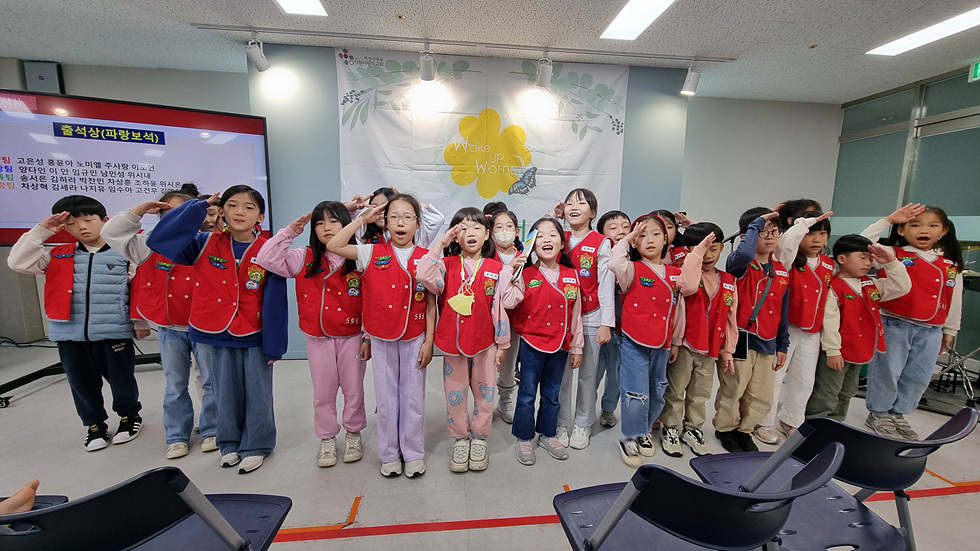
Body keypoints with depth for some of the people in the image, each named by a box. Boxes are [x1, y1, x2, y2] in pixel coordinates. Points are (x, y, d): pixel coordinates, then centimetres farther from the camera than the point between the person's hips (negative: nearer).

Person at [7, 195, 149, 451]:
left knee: (121, 379, 7)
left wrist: (141, 322, -1)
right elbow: (18, 262, 2)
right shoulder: (58, 256, 9)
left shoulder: (125, 254, -2)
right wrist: (41, 231, -1)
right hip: (70, 334, 4)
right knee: (82, 383, 14)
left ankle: (129, 415, 31)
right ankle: (94, 424, 34)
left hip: (114, 332, -4)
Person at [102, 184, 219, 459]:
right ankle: (177, 436, 31)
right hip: (169, 329, 3)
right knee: (175, 386, 15)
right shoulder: (151, 247, 2)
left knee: (212, 381, 8)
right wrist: (140, 209, -5)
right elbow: (111, 233, 3)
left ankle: (211, 430, 26)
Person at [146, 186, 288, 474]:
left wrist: (274, 345, -9)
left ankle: (255, 446, 29)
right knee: (226, 393, 18)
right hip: (217, 335, 3)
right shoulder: (207, 244, -2)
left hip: (255, 336, -2)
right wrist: (199, 207, -12)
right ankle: (229, 444, 39)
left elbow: (275, 301, -10)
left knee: (257, 395, 10)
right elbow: (158, 240, -10)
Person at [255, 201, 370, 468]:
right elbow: (266, 259, -7)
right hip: (318, 339, 2)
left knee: (353, 389, 13)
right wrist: (290, 231, -9)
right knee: (323, 392, 15)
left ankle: (353, 433, 35)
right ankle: (327, 439, 34)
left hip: (352, 337, -1)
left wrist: (368, 338, -6)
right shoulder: (305, 259, 0)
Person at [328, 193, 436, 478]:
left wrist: (429, 341, -4)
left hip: (414, 339, 0)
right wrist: (363, 219, -7)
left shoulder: (426, 258, -4)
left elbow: (431, 304, -2)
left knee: (413, 398, 11)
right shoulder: (373, 254, -1)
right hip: (382, 339, 1)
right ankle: (389, 454, 33)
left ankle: (414, 453, 31)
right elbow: (333, 246, -10)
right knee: (386, 398, 14)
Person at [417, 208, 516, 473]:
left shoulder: (497, 269, -1)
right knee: (455, 394, 13)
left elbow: (500, 308, 0)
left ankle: (479, 439, 34)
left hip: (485, 343, 0)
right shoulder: (447, 264, -1)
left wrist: (502, 344, 2)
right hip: (452, 342, 0)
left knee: (484, 393, 13)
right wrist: (440, 243, -18)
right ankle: (460, 440, 34)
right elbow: (425, 276, -22)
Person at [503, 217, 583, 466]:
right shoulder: (526, 274, -8)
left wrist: (577, 347, 7)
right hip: (532, 343, -3)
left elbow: (576, 314, 5)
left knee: (552, 393, 18)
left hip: (560, 344, 3)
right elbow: (509, 301, -21)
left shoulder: (572, 275, 1)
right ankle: (524, 438, 28)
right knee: (527, 393, 9)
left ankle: (548, 434, 38)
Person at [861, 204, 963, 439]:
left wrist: (950, 330, 19)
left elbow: (955, 298, 16)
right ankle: (879, 414, 17)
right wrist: (888, 219, -13)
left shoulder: (952, 265, 9)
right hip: (894, 325, -5)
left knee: (919, 376, 12)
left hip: (931, 330, 5)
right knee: (887, 371, 2)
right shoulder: (893, 255, -4)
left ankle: (898, 414, 28)